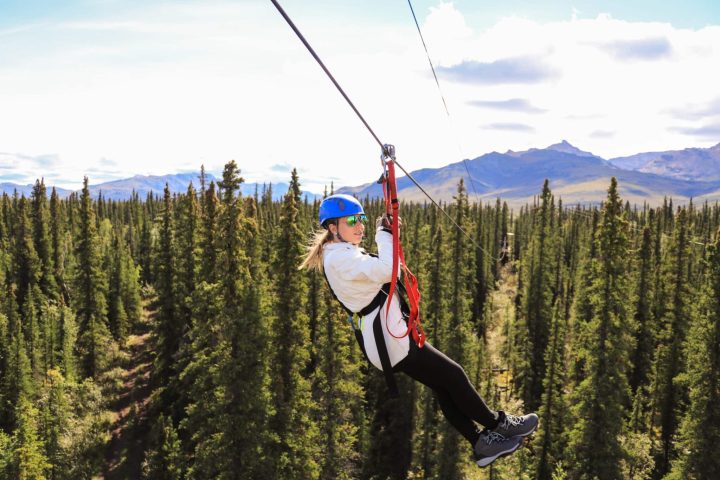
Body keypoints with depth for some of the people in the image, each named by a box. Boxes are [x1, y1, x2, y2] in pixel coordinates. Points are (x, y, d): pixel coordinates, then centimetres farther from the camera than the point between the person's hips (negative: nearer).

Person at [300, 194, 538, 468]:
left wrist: (390, 235, 7)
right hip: (389, 339, -11)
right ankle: (498, 424, 19)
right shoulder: (340, 257, -20)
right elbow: (387, 270, -33)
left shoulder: (340, 254, 13)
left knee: (442, 384, 12)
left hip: (387, 335, 11)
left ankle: (481, 444, 19)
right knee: (453, 375, 1)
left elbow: (378, 271, 20)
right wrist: (384, 235, -19)